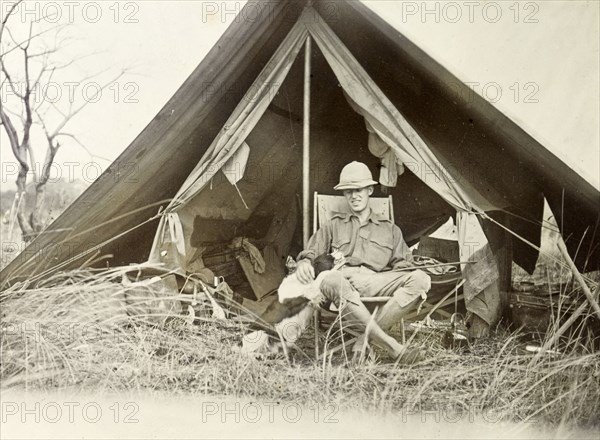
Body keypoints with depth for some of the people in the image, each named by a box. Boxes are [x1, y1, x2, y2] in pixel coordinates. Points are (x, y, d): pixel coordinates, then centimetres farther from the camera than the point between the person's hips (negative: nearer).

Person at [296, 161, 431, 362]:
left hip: (376, 281, 2)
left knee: (421, 278, -27)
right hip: (344, 278, -1)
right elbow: (311, 251, 19)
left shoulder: (390, 229, 26)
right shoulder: (333, 226, 26)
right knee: (332, 282, -41)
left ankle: (366, 339, -30)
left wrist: (413, 290, -3)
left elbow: (402, 264, 19)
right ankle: (392, 346, -41)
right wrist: (304, 261, -7)